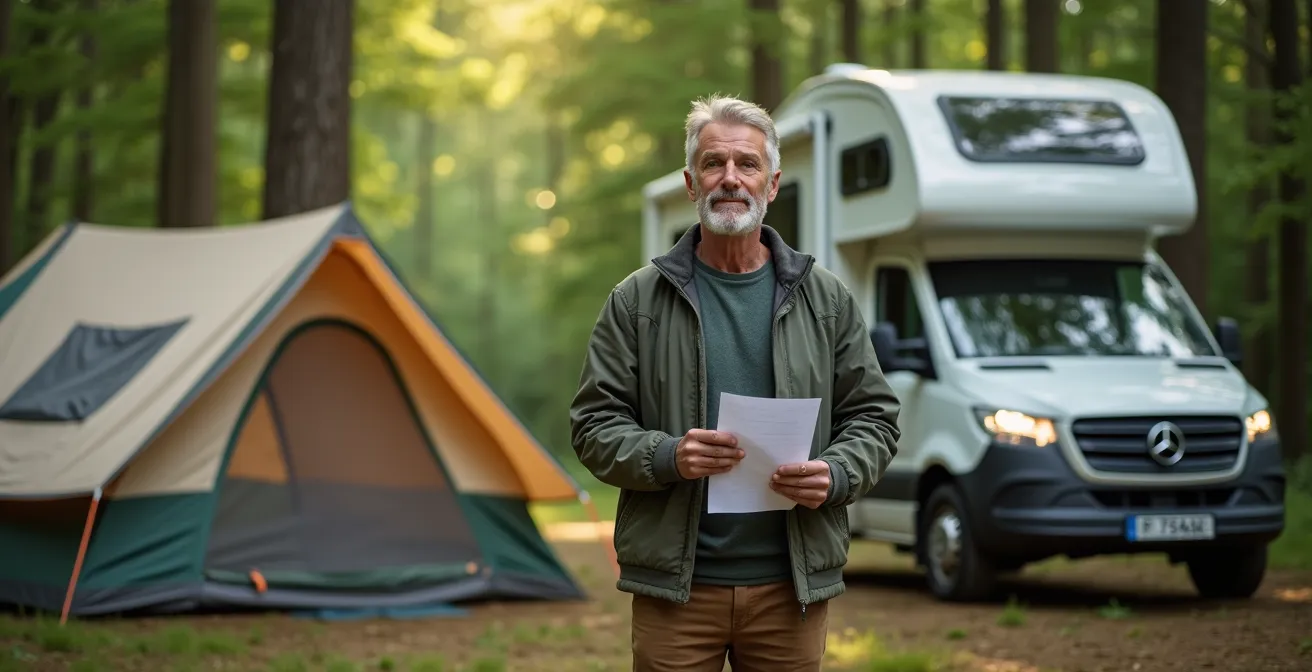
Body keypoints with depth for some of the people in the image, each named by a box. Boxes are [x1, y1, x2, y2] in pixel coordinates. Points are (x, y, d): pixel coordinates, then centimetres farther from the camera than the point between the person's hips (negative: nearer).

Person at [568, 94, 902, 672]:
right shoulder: (637, 300, 4)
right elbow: (595, 424, 2)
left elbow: (873, 416, 10)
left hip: (793, 588, 2)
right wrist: (666, 457, -16)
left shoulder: (826, 300, 9)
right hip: (675, 586, -1)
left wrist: (835, 476, -10)